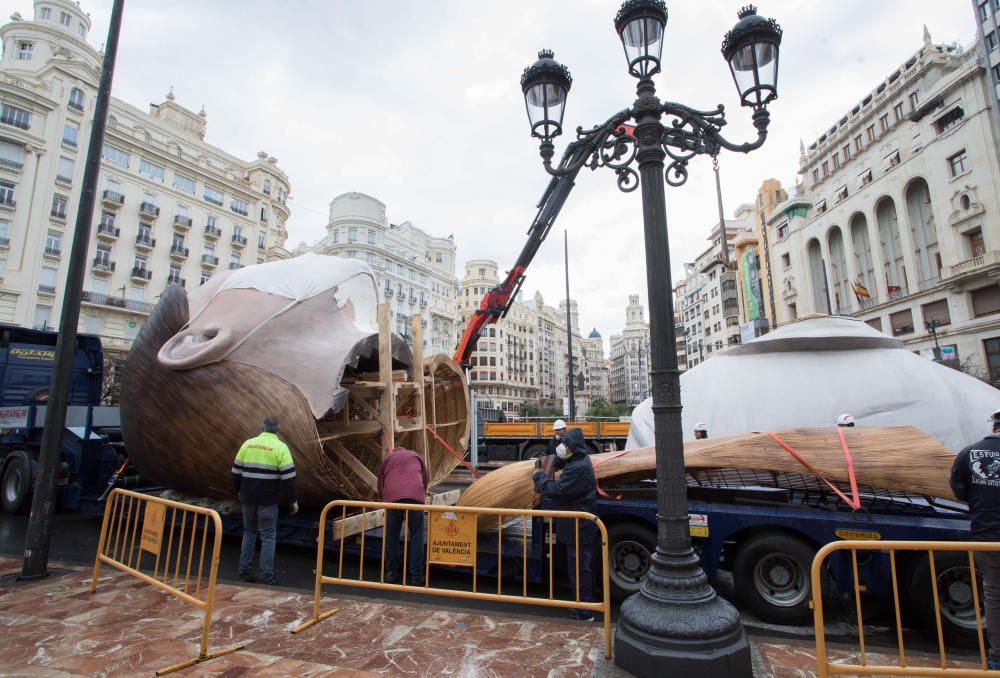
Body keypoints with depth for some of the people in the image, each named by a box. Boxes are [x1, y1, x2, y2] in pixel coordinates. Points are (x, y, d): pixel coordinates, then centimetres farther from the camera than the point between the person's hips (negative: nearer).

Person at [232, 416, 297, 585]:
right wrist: (292, 500, -4)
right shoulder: (280, 447, -9)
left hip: (248, 498, 4)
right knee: (268, 536, 5)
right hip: (268, 500, -4)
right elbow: (288, 477, -12)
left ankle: (245, 570, 26)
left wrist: (239, 490, 28)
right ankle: (267, 576, 7)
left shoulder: (248, 444, 5)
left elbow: (236, 470, 12)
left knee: (249, 532, 22)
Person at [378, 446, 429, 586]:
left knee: (391, 536, 17)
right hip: (415, 495, 0)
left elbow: (380, 487, 28)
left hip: (392, 496, 1)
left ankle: (391, 573, 25)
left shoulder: (387, 459, 31)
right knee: (416, 536, 8)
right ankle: (415, 576, 9)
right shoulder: (416, 456, 32)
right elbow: (425, 480, 31)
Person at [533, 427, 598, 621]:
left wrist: (539, 477, -13)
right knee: (582, 565, 21)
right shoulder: (579, 461, 6)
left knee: (578, 568, 2)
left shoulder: (578, 468, -27)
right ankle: (585, 603, 36)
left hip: (578, 527, -10)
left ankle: (584, 612, 15)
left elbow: (557, 490, -27)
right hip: (580, 525, 10)